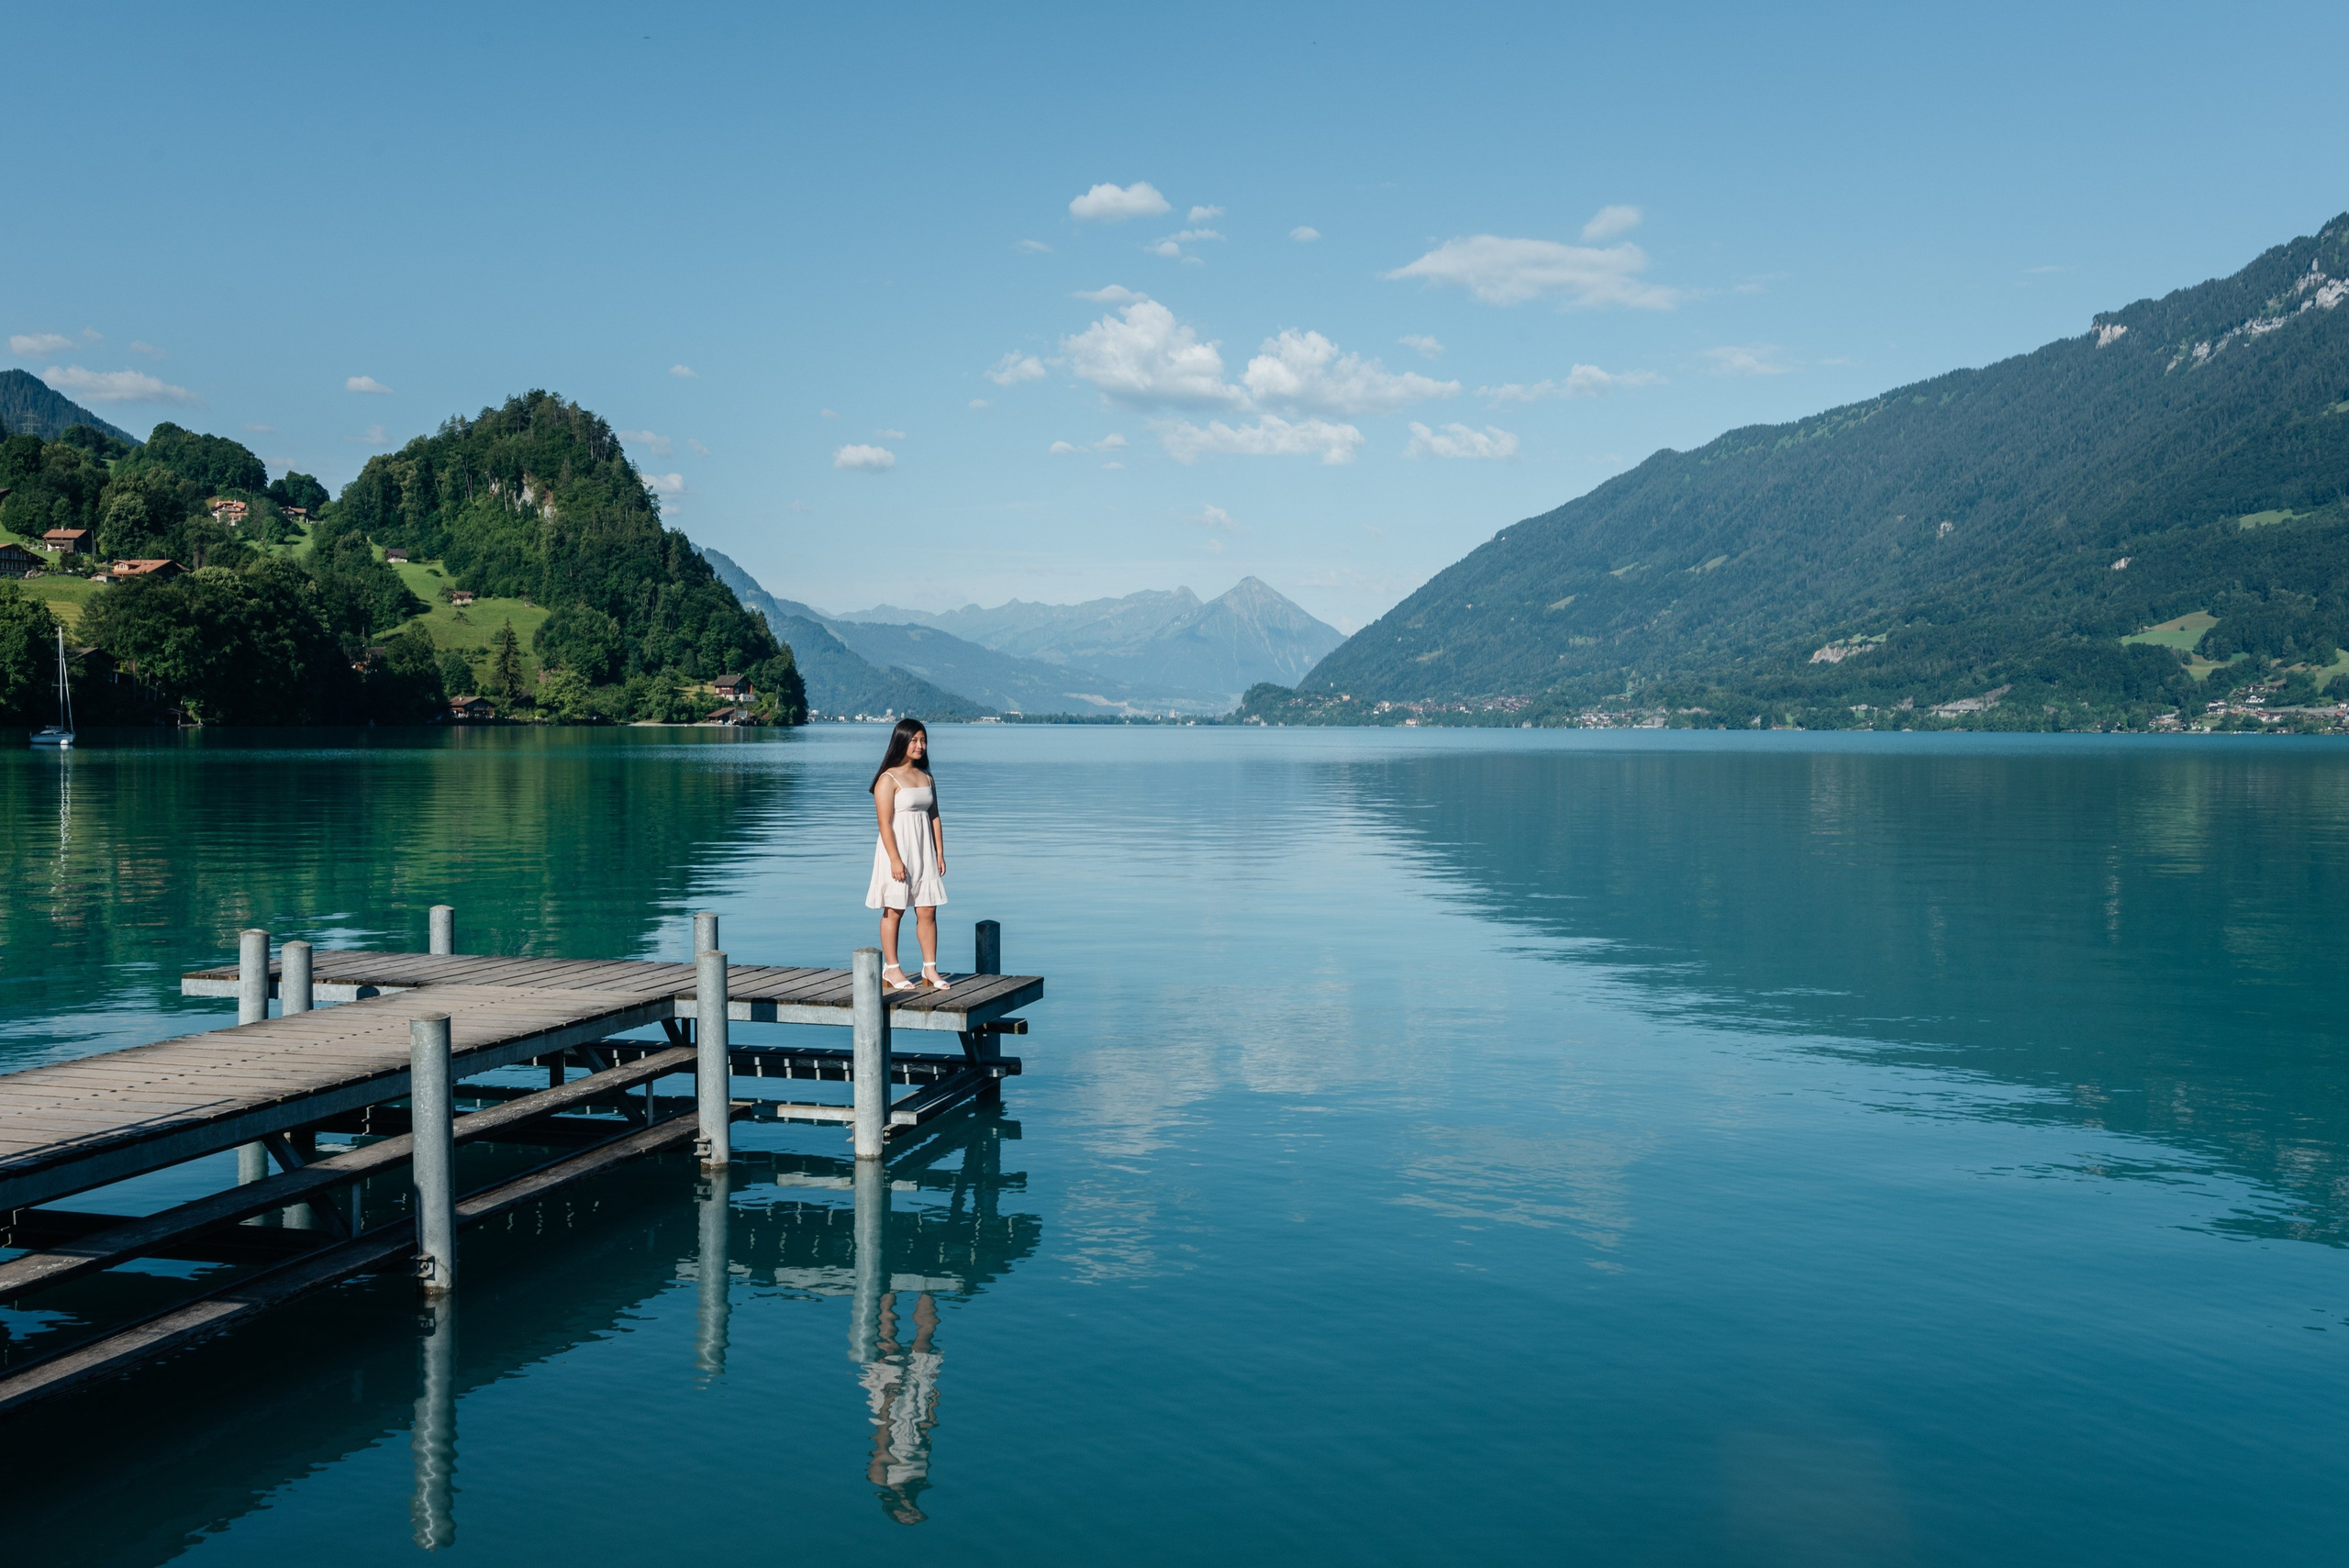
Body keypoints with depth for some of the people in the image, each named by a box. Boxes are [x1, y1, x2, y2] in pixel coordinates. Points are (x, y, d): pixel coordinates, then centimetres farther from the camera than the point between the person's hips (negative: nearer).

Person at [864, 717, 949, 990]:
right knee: (894, 911, 2)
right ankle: (891, 969, 11)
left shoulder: (927, 778, 11)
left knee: (928, 911, 5)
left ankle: (930, 968, 11)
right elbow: (885, 823, -15)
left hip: (923, 851, 6)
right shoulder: (888, 779, -10)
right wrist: (895, 859, -20)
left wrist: (940, 853, 8)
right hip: (898, 850, -6)